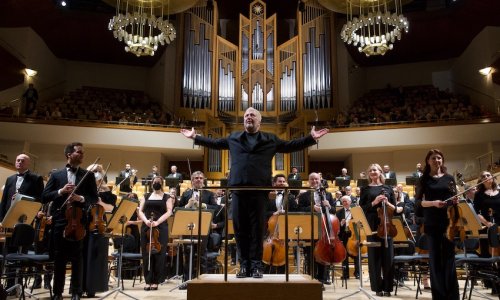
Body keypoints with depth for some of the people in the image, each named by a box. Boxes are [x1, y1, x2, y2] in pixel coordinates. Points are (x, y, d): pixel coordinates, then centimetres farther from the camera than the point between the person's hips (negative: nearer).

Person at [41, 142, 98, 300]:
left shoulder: (88, 176, 7)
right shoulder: (56, 175, 8)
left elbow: (94, 199, 3)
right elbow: (44, 197, 3)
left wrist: (81, 198, -15)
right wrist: (60, 191, -12)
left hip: (78, 221, -1)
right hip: (59, 221, 1)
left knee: (77, 259, 3)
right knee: (58, 258, 8)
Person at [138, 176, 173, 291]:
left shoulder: (167, 197, 8)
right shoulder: (146, 196, 15)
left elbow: (169, 212, -5)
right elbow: (140, 211, 7)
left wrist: (157, 222, -18)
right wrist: (146, 220, -13)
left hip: (161, 228, -2)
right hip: (146, 228, 2)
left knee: (159, 255, -2)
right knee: (147, 254, 1)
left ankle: (156, 281, 6)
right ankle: (148, 281, 9)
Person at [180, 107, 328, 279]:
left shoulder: (271, 139, 15)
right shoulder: (233, 138, 20)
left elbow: (291, 146, 15)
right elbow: (214, 143, 29)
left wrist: (311, 138, 8)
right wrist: (195, 137, 30)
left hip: (259, 189, -2)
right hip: (238, 188, 2)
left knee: (257, 228, 0)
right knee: (240, 228, 3)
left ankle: (256, 265, 8)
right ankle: (245, 264, 13)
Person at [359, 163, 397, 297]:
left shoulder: (388, 188, 11)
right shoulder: (365, 189, 6)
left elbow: (395, 208, 9)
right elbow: (362, 208, -1)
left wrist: (387, 203, -10)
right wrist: (374, 202, -15)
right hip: (372, 226, -1)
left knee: (388, 256, 2)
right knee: (374, 256, 1)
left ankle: (387, 287, 12)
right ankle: (378, 287, 10)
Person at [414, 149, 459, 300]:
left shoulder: (449, 178, 9)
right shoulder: (424, 179, 4)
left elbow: (454, 197, 15)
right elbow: (418, 202, -2)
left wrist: (456, 201, -8)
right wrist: (433, 203, -19)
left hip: (449, 222, 1)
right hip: (432, 224, -1)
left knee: (449, 258, 2)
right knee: (435, 259, 2)